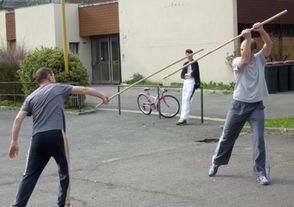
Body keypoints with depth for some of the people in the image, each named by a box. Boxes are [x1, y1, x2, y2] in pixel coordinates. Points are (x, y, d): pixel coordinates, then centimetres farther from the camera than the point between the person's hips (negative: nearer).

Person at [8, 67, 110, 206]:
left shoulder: (31, 97, 18)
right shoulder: (58, 88, 12)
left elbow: (18, 119, 7)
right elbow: (83, 90, 14)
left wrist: (14, 142, 7)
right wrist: (102, 96, 25)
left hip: (37, 138, 3)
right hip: (56, 135, -3)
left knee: (30, 175, 7)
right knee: (64, 172, 14)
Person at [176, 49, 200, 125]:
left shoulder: (195, 63, -1)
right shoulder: (185, 64, 15)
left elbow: (194, 72, -15)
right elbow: (182, 75, 6)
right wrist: (186, 75, -14)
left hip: (192, 82, -7)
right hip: (185, 82, 7)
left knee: (187, 99, -15)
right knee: (184, 100, 5)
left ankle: (184, 118, -19)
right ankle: (183, 118, 7)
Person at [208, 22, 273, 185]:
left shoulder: (259, 59, 1)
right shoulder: (237, 61, -5)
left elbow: (269, 44, -13)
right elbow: (245, 60, -27)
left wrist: (261, 30, -28)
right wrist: (248, 38, -27)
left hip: (256, 106, 0)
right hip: (239, 105, 0)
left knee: (259, 138, -11)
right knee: (227, 136, 12)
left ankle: (261, 172, -4)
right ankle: (216, 163, 33)